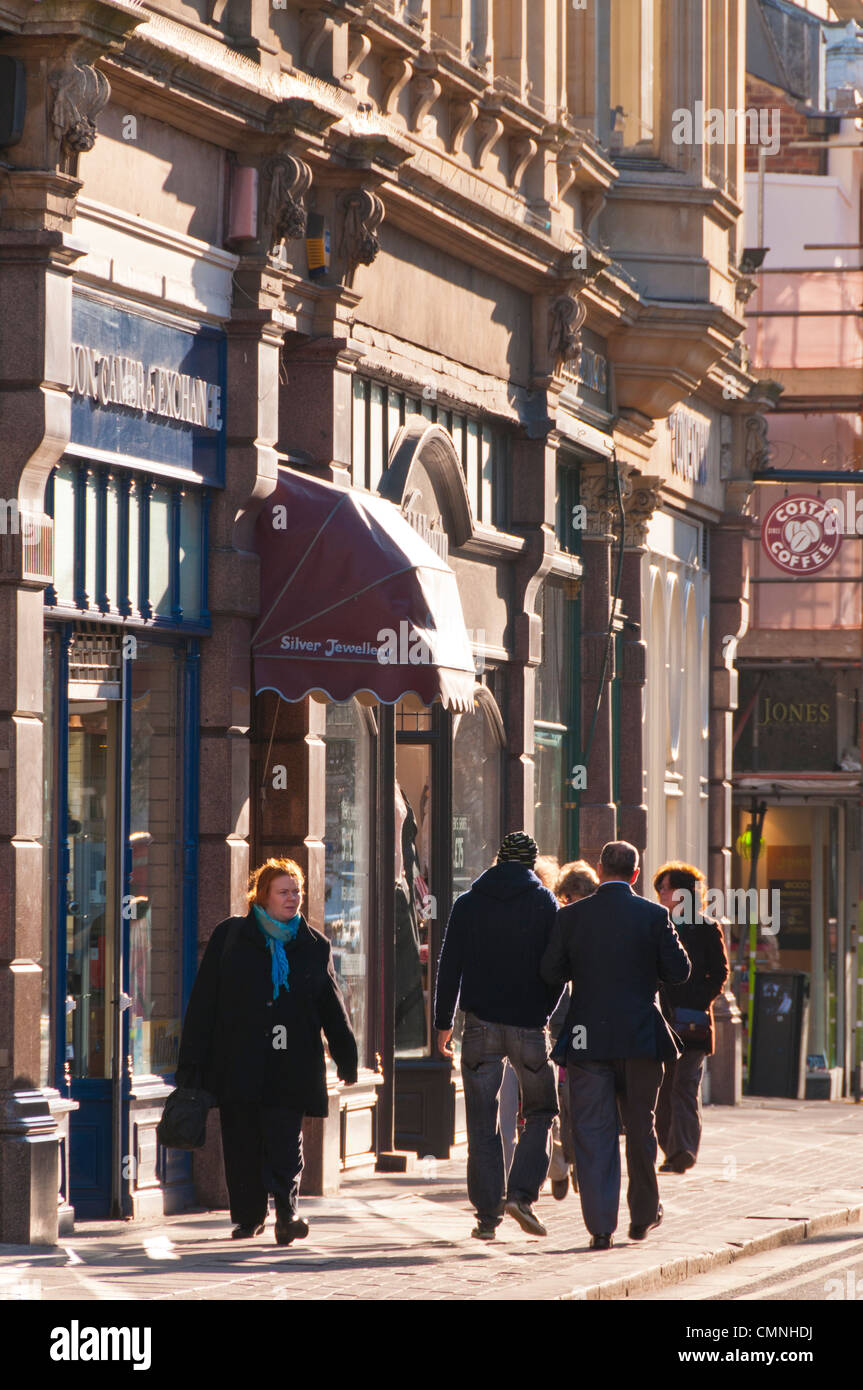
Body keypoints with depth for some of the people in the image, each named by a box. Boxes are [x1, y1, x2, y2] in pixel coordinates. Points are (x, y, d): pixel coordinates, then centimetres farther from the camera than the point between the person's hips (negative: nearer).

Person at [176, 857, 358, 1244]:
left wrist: (346, 1057, 7)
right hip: (239, 1063, 0)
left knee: (285, 1141, -12)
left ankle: (286, 1211, -14)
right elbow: (204, 1002, 6)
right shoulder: (230, 937, 7)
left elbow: (332, 1008, 15)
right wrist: (192, 1062, 1)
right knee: (242, 1143, 4)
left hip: (290, 1065, 0)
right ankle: (248, 1216, 16)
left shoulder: (314, 946, 11)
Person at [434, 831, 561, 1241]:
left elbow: (449, 967, 4)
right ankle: (521, 1194, -6)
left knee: (482, 1123, 5)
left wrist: (443, 1023, 10)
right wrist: (546, 1013, 8)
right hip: (530, 1024, -1)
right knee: (541, 1113, 12)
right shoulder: (544, 904, 0)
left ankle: (487, 1214, 2)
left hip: (481, 1023, 1)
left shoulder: (467, 904, 5)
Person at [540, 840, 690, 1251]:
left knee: (593, 1132, 1)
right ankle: (643, 1214, 26)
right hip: (640, 1036, 0)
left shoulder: (571, 916, -2)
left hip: (588, 1038, 0)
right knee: (640, 1127, 16)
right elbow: (678, 970, -3)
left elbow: (551, 974, -1)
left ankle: (600, 1225, -5)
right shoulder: (653, 916, -4)